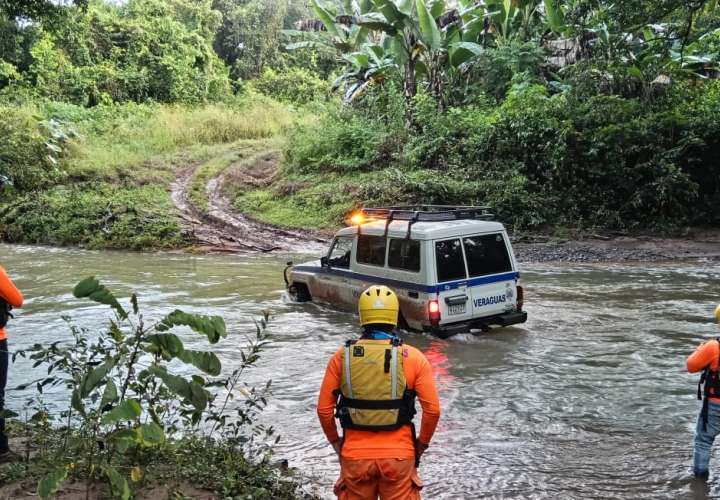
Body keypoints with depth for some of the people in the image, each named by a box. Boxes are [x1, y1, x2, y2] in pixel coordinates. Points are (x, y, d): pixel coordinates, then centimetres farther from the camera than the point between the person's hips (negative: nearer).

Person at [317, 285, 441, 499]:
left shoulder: (342, 356, -4)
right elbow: (433, 409, -7)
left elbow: (324, 409, 0)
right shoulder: (412, 357, -7)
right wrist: (422, 444, 9)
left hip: (355, 455, 1)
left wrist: (335, 442, 15)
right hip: (399, 455, -1)